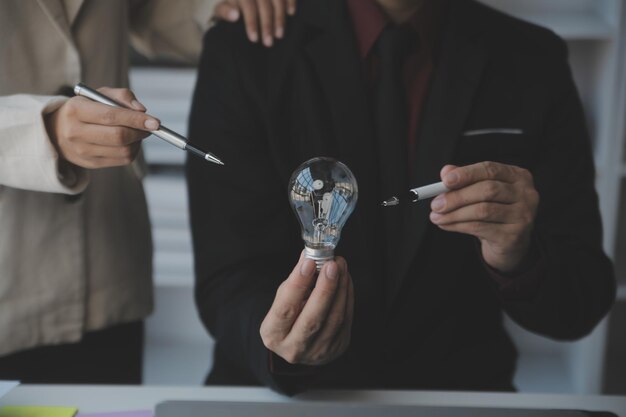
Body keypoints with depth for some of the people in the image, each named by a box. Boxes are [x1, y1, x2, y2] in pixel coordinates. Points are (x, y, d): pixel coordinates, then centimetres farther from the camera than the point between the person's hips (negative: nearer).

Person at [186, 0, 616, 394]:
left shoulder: (534, 63, -2)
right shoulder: (242, 53, -7)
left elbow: (583, 302, -1)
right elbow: (227, 284, -10)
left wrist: (519, 259, -22)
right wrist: (280, 344, -31)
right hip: (283, 393, -1)